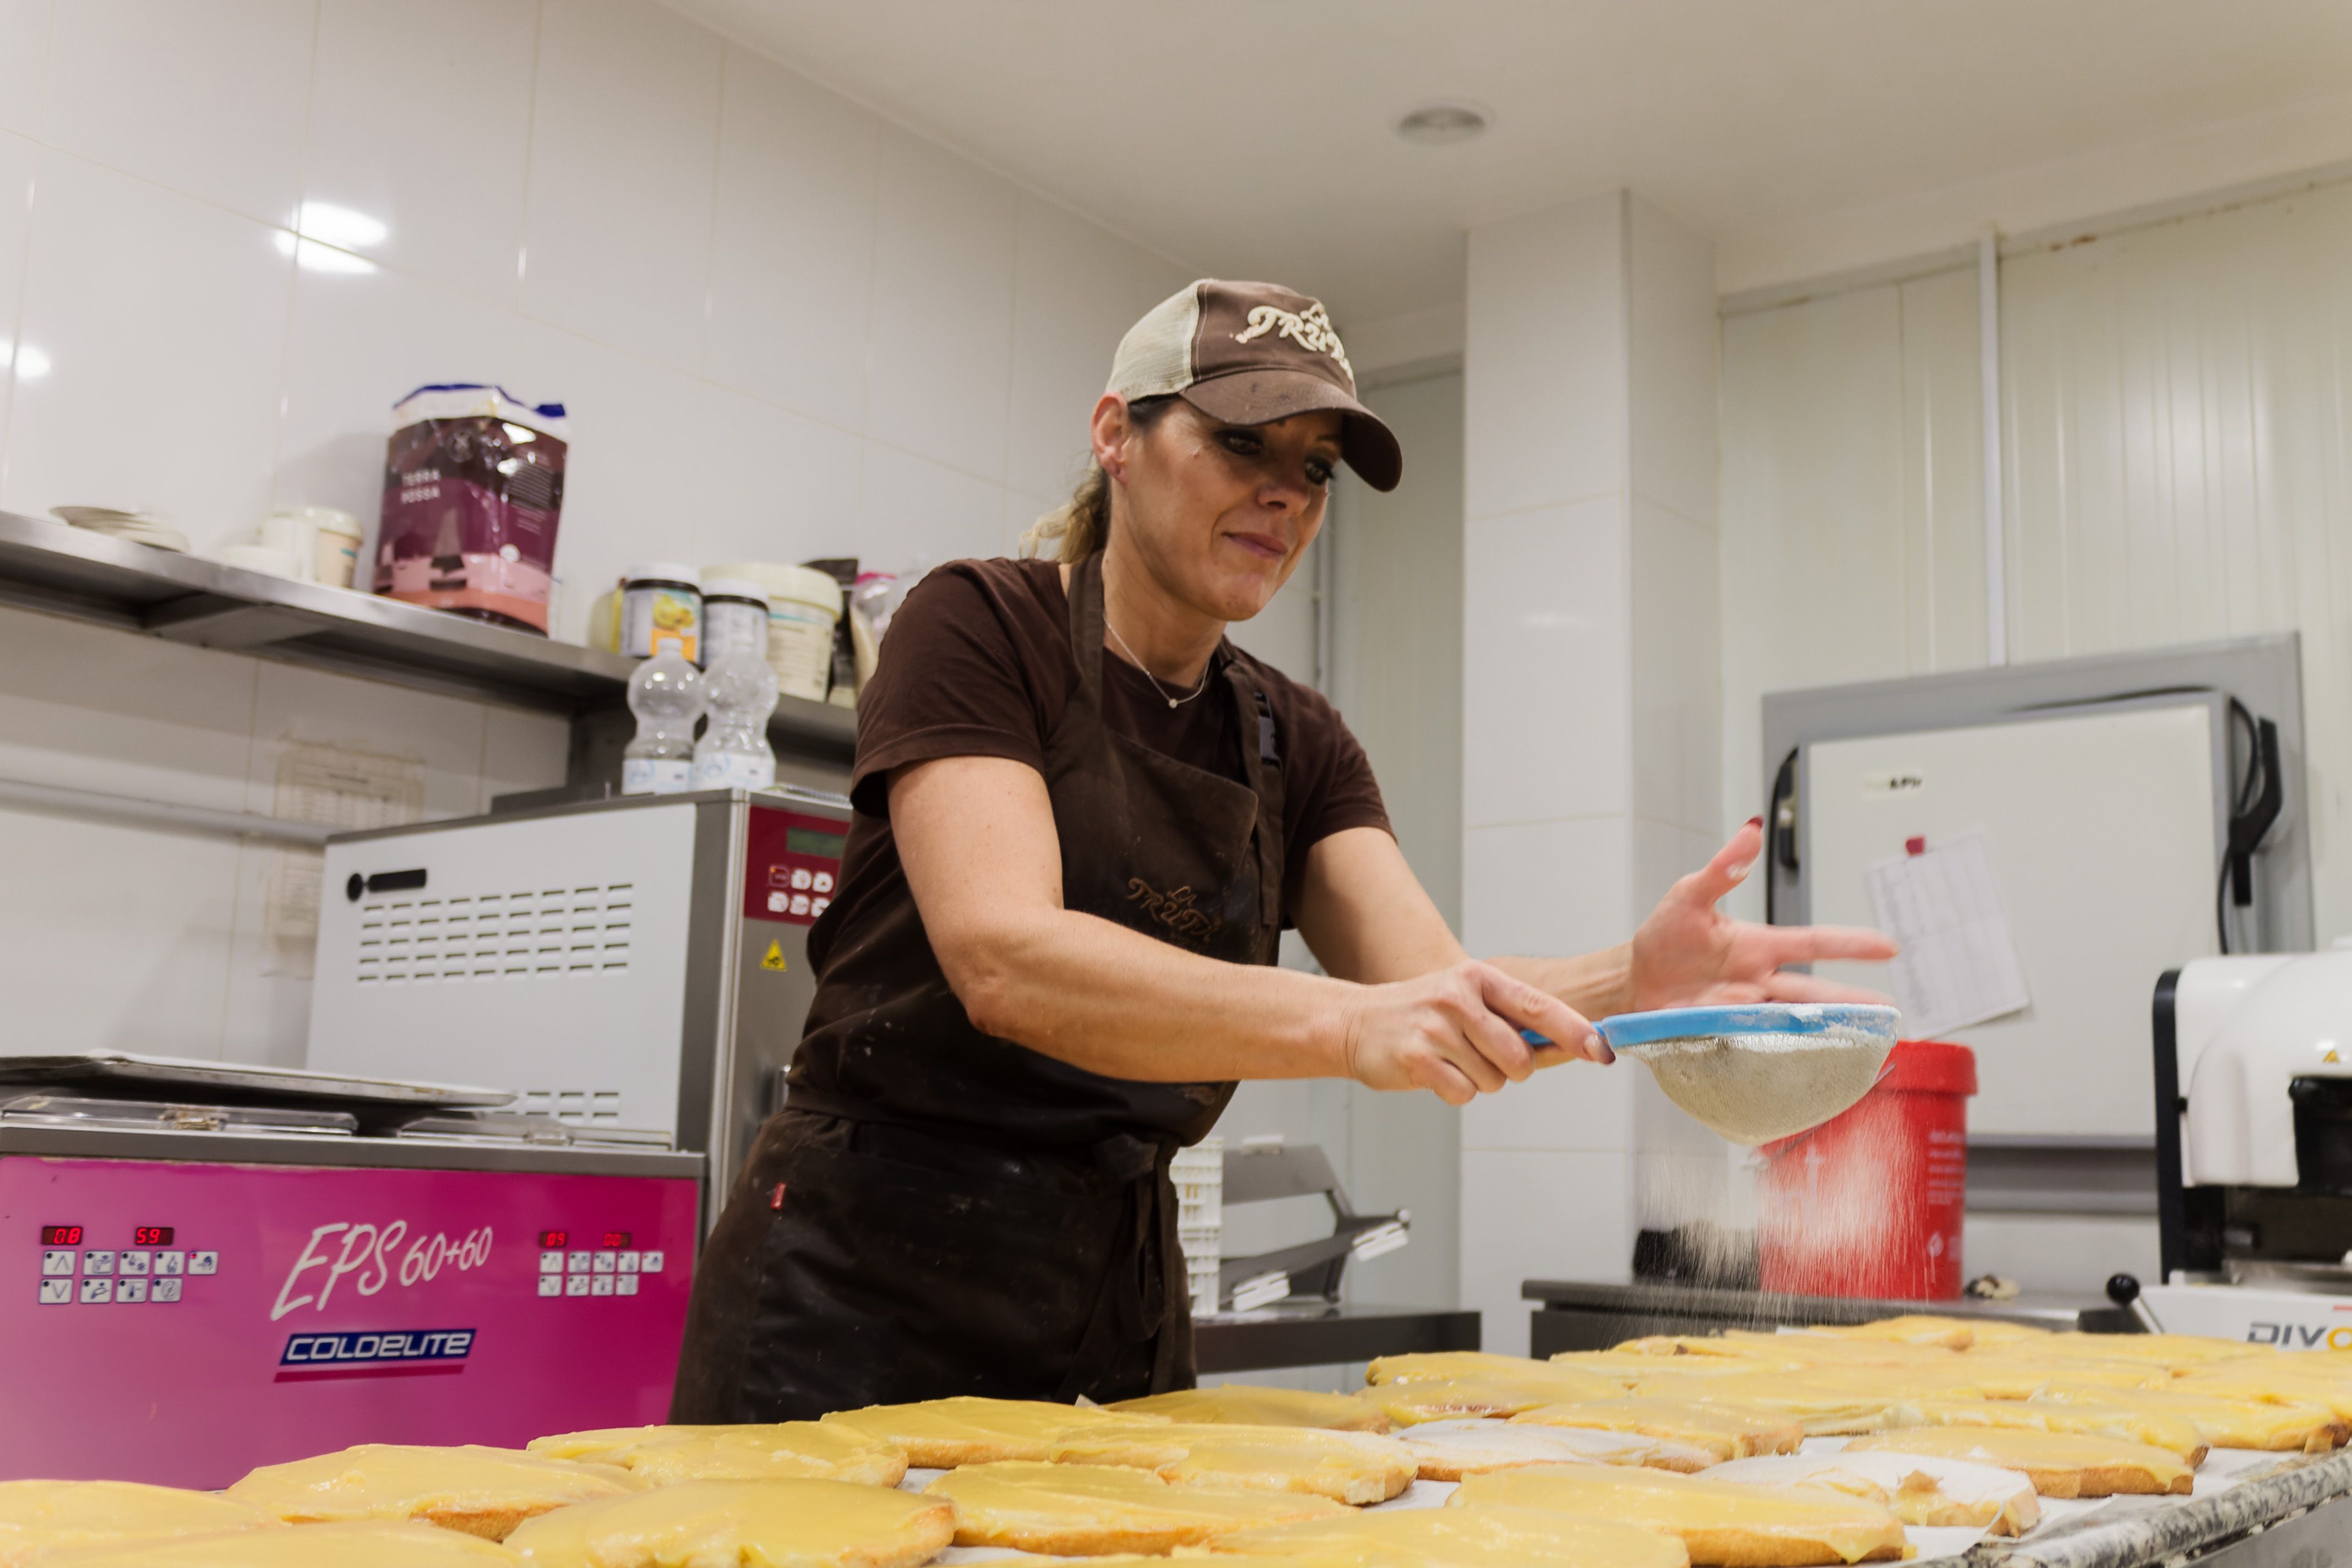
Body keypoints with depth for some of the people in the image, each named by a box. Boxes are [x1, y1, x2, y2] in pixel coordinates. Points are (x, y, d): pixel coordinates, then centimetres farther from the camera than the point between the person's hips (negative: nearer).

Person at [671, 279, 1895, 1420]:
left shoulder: (1294, 747, 8)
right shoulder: (978, 628, -9)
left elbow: (1437, 1002, -6)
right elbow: (1006, 960, -25)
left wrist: (1632, 982, -27)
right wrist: (1349, 1022, -38)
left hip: (1117, 1314, 6)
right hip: (865, 1300, -5)